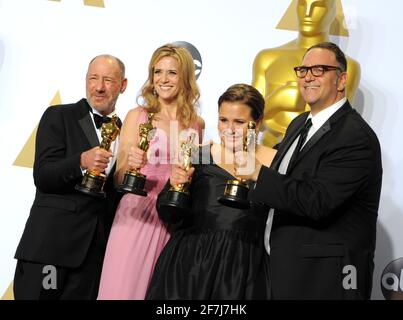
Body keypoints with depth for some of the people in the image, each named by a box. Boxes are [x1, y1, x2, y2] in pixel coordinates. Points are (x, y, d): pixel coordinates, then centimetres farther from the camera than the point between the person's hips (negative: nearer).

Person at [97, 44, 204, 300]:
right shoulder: (138, 116, 1)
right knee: (125, 287, -5)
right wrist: (129, 162, -22)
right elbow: (120, 179, -4)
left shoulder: (197, 123, 8)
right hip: (136, 217, -2)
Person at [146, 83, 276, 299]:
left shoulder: (274, 162, -3)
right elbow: (166, 215, 4)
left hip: (243, 270, -1)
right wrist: (175, 186, -15)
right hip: (188, 265, 1)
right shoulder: (198, 157, 0)